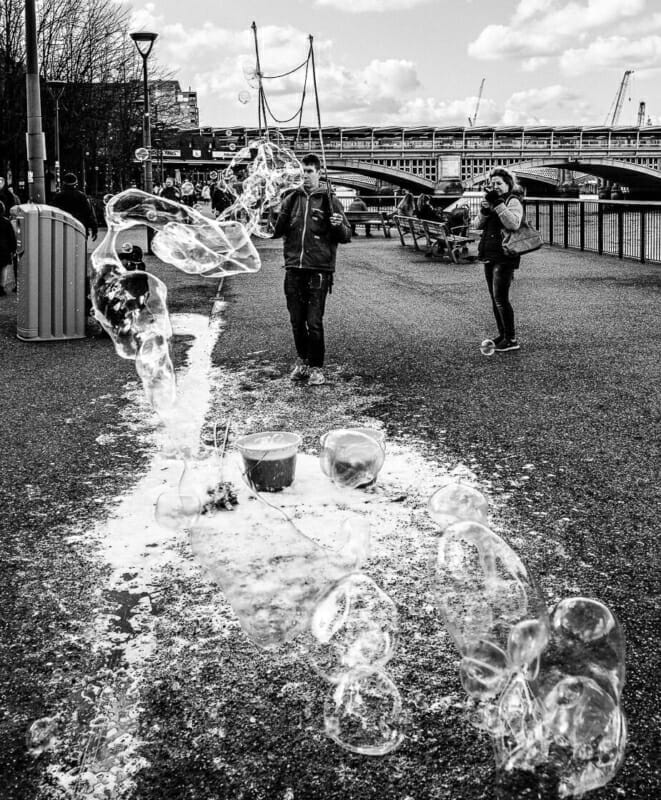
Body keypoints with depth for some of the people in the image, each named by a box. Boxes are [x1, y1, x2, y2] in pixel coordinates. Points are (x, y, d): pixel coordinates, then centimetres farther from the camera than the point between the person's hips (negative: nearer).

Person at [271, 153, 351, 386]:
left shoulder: (329, 200, 2)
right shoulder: (291, 199, 10)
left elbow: (346, 236, 1)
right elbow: (276, 232, 9)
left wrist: (338, 226, -21)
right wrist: (276, 216, -11)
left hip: (319, 270, -3)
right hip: (294, 269, 3)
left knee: (314, 322, -6)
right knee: (297, 321, 9)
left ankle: (316, 367, 6)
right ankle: (303, 361, 26)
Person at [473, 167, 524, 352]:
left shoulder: (513, 201, -7)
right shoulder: (492, 200, 17)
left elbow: (513, 224, -26)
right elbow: (477, 225, 8)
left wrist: (498, 204, -25)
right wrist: (484, 210, -10)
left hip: (504, 257, -9)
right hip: (490, 256, 9)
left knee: (500, 298, -12)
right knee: (495, 298, 12)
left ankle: (511, 340, -6)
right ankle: (502, 335, 22)